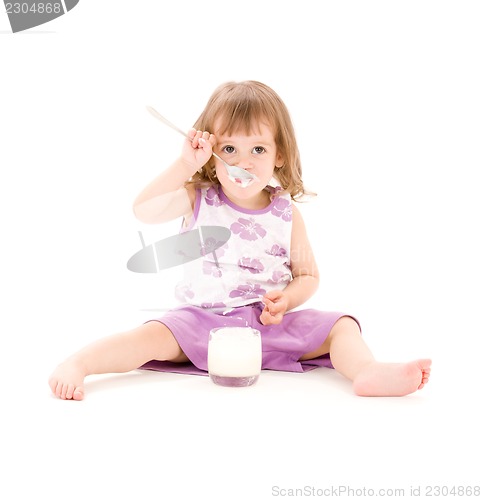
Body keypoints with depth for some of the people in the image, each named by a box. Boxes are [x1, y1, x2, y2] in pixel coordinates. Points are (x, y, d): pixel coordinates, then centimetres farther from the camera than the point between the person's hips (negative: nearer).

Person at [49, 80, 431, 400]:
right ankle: (77, 364, -28)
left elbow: (308, 275, 10)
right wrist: (184, 166, -22)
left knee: (341, 325, -15)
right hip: (203, 320, -1)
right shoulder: (198, 199, 0)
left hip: (270, 321, 2)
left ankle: (368, 372, -37)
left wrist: (286, 299, -13)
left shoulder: (287, 213, 2)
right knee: (155, 336, -28)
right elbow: (143, 210, -16)